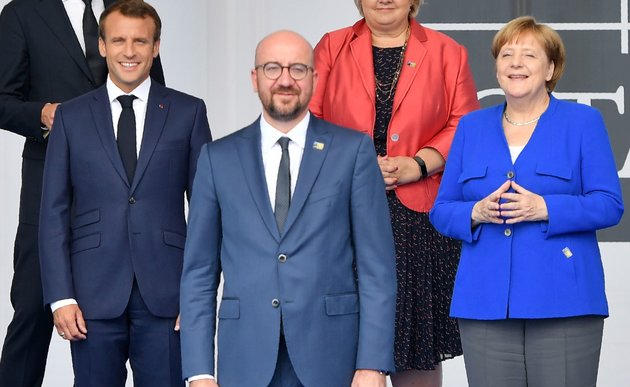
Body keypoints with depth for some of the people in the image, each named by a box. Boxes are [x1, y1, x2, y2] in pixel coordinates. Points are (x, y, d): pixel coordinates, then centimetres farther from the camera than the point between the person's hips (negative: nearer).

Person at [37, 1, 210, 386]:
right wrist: (61, 297, -3)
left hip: (166, 295, -1)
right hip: (94, 295, 1)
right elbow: (54, 213, 6)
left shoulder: (189, 112, 6)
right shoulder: (71, 116, 8)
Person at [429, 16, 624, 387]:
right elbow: (442, 211, 13)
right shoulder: (471, 127, 15)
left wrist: (545, 208, -16)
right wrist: (476, 213, -9)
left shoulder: (583, 121, 6)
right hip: (485, 302, 3)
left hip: (563, 302, -2)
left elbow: (609, 204, -2)